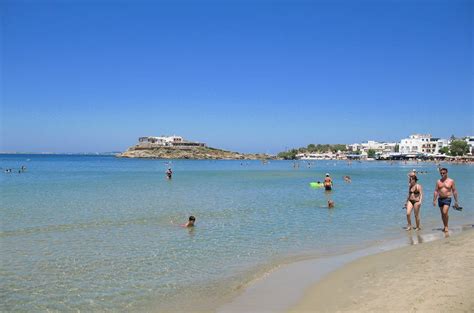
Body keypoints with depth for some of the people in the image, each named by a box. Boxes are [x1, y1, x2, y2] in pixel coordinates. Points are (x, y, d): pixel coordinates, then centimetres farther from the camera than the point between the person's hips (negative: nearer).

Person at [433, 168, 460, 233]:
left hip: (447, 199, -4)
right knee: (442, 214, 9)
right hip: (440, 199, 4)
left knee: (445, 213, -18)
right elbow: (436, 191, 7)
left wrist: (456, 201, -1)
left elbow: (454, 191, 2)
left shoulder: (451, 181, 0)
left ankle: (446, 226, -4)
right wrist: (434, 200, 1)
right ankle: (445, 226, 21)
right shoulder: (438, 181, 7)